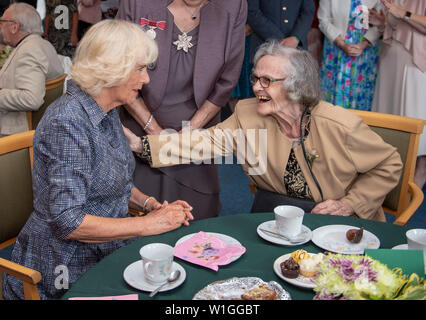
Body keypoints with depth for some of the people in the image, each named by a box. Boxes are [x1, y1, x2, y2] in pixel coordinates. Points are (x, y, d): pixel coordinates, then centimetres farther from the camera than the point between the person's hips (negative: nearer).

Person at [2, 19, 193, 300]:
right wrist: (147, 224, -20)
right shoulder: (67, 123, -23)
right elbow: (67, 222, -26)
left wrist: (150, 204, 0)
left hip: (104, 255, 8)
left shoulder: (108, 112, 5)